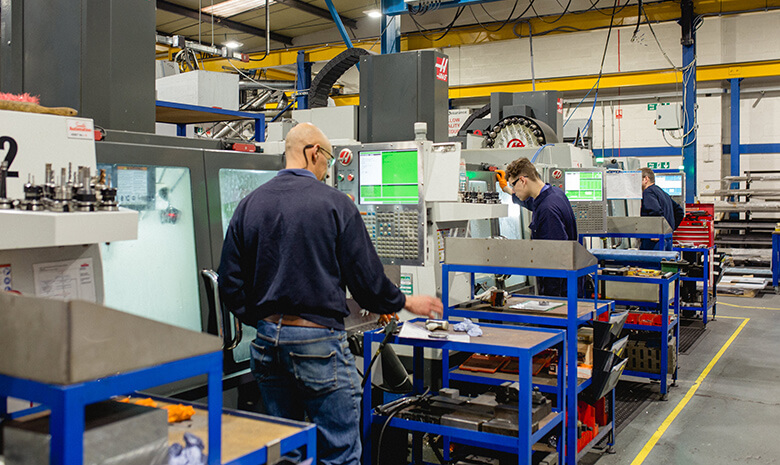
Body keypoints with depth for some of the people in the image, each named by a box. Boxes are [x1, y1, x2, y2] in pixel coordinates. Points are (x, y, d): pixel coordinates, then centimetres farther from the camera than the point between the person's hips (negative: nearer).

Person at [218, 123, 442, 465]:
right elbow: (366, 278, -5)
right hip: (317, 339, -5)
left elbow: (229, 283, 7)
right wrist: (406, 303, 11)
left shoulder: (249, 205, 6)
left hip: (267, 341, 6)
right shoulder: (334, 203, -7)